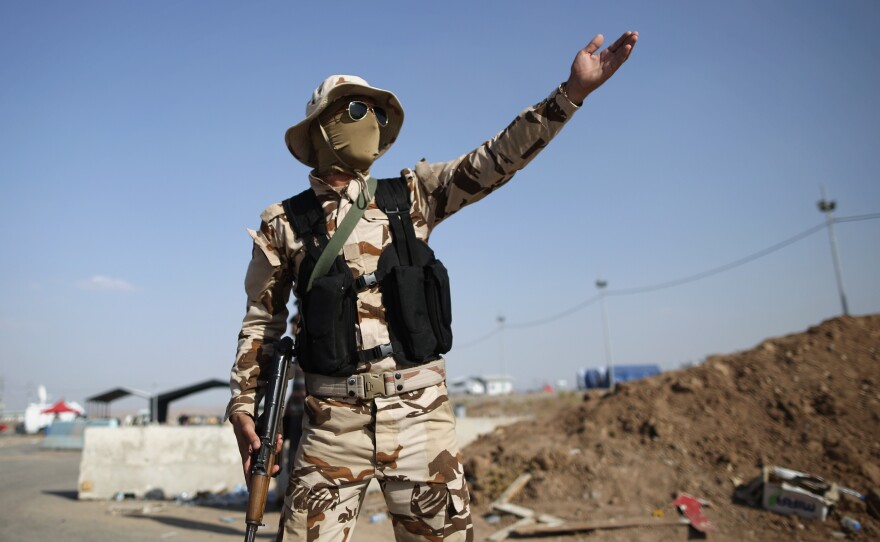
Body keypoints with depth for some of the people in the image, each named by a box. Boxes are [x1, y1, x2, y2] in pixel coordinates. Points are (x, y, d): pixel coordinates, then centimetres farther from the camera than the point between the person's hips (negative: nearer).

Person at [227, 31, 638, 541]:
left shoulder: (410, 196, 7)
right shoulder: (284, 223, 4)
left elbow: (494, 161, -1)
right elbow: (262, 321, 10)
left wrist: (572, 91, -7)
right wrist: (244, 406, 7)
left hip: (419, 410, 2)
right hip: (334, 421, -1)